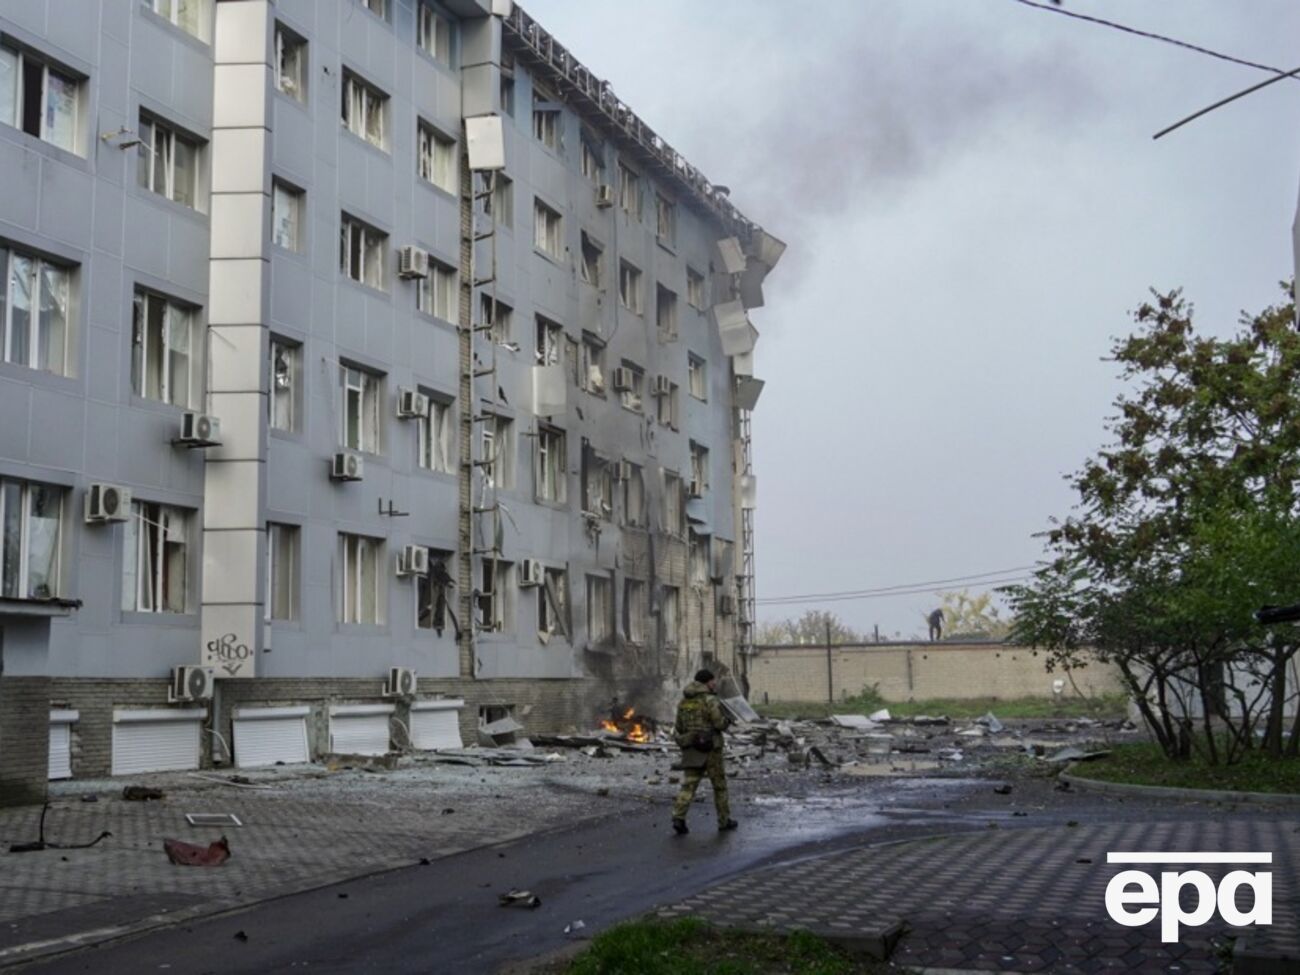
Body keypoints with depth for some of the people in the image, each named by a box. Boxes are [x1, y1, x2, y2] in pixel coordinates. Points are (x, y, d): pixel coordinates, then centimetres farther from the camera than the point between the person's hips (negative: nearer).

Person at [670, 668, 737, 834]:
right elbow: (720, 724, -14)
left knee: (688, 785, 2)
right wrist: (728, 719, 6)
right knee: (719, 785, 10)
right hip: (710, 749, -5)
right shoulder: (710, 700, -12)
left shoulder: (684, 701, 8)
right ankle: (724, 821, 18)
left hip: (691, 749, 5)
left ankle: (678, 818, -14)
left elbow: (679, 728, 10)